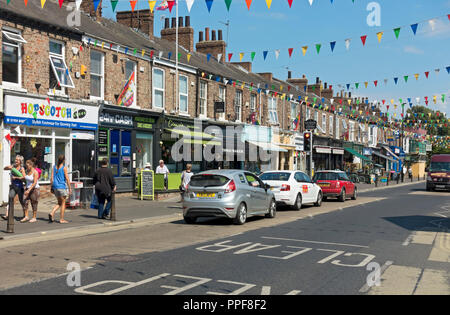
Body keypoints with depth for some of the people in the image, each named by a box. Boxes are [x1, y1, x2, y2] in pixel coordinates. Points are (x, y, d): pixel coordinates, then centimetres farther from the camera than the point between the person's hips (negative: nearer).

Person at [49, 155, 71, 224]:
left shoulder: (54, 167, 7)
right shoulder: (64, 168, -8)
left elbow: (52, 178, 6)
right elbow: (67, 179, -10)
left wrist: (51, 187, 12)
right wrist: (70, 188, -6)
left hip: (55, 187, 6)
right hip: (62, 187, -6)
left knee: (59, 203, 17)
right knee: (63, 203, 5)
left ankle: (52, 213, -5)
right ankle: (61, 219, 6)